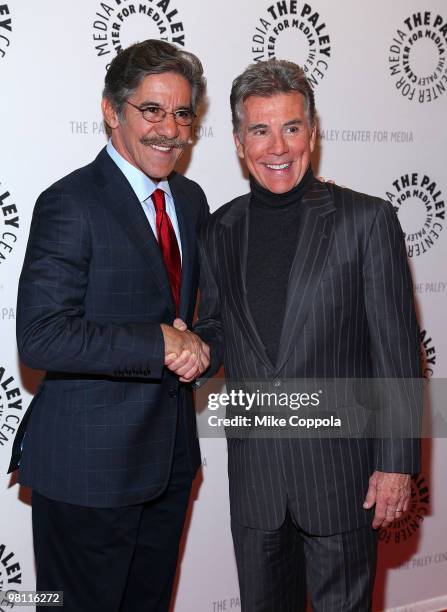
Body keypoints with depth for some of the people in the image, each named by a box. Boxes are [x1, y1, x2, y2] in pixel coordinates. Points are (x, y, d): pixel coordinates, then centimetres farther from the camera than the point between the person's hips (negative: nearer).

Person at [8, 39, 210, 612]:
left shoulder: (190, 199, 8)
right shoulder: (70, 204, -16)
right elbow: (41, 338, -24)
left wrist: (196, 349, -4)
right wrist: (161, 344, -23)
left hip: (171, 456, 7)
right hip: (89, 465, -7)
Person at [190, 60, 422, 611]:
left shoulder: (366, 220, -7)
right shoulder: (218, 232, 5)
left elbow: (397, 351, -8)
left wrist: (396, 462, -11)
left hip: (341, 467, -3)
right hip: (252, 472, 4)